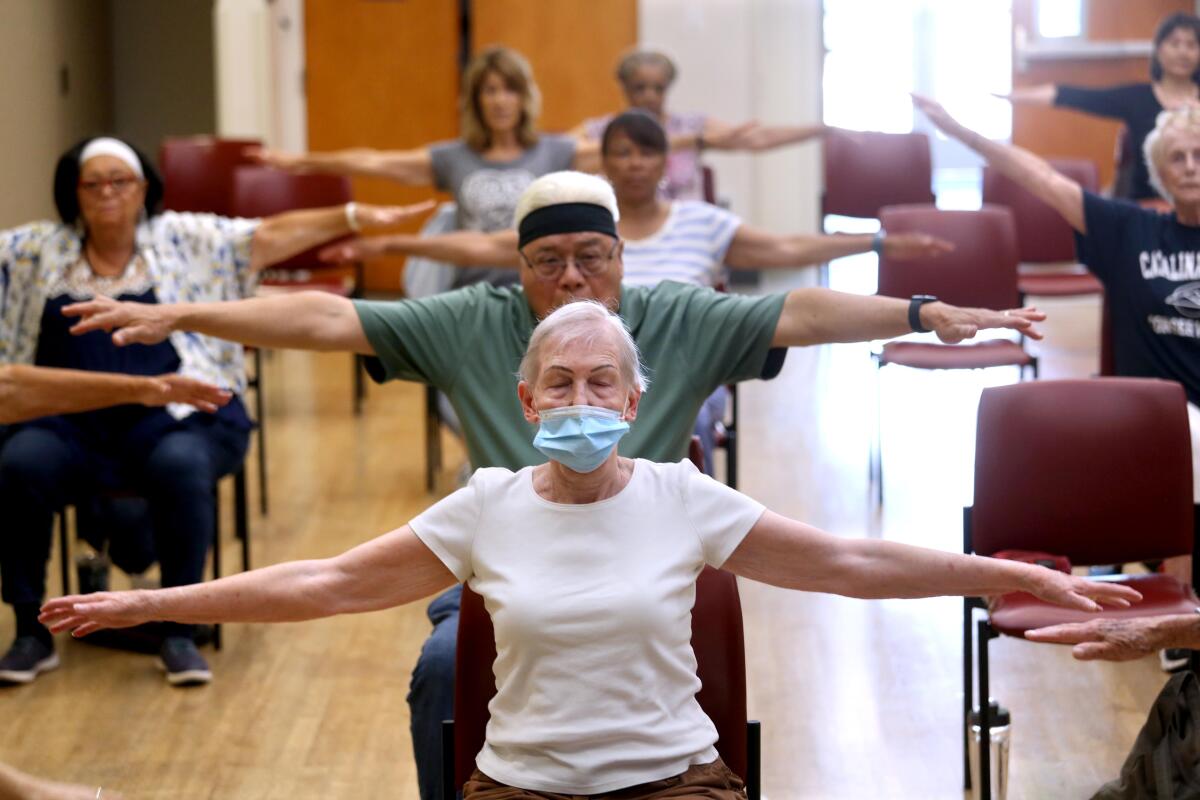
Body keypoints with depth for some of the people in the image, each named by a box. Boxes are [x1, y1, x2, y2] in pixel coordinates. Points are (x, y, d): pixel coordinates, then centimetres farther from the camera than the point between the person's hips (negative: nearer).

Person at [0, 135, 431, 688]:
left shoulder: (185, 238, 10)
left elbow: (269, 237, 5)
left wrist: (354, 218, -3)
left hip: (171, 417, -1)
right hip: (68, 421, 2)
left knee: (180, 467, -35)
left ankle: (179, 632, -21)